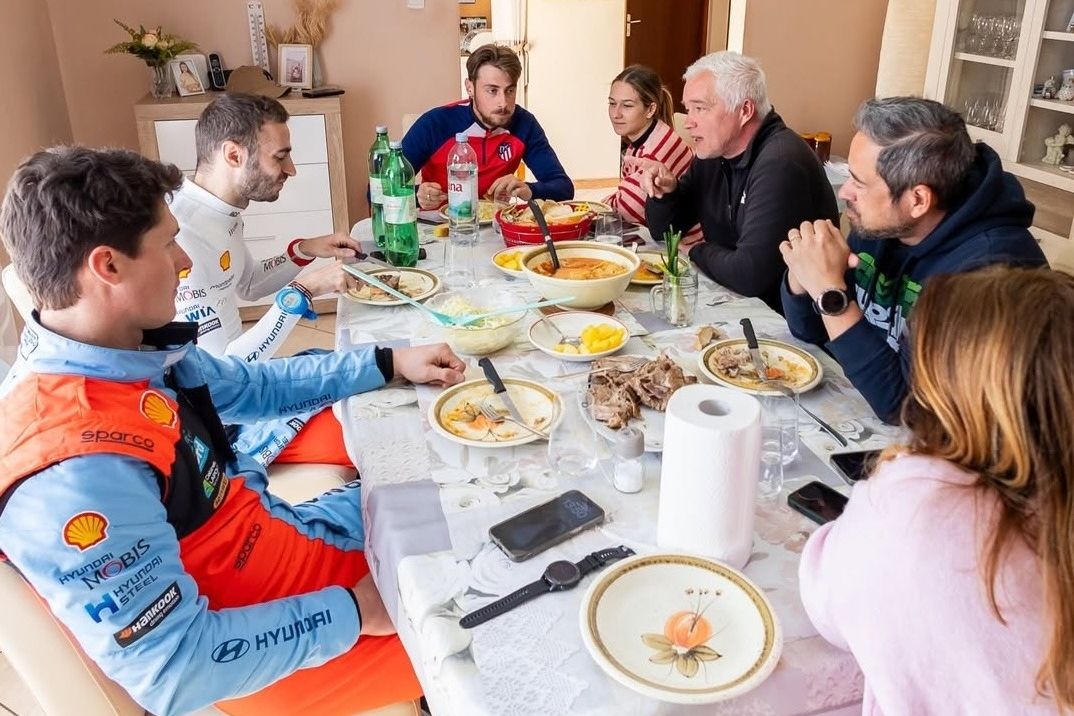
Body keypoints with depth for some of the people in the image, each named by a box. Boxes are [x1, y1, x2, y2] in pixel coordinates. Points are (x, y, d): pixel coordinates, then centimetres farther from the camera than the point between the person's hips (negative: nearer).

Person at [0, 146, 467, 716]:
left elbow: (253, 386, 10)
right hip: (271, 649, -7)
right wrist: (350, 610, -22)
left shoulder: (135, 347, -8)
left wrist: (389, 362, 10)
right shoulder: (73, 474, -36)